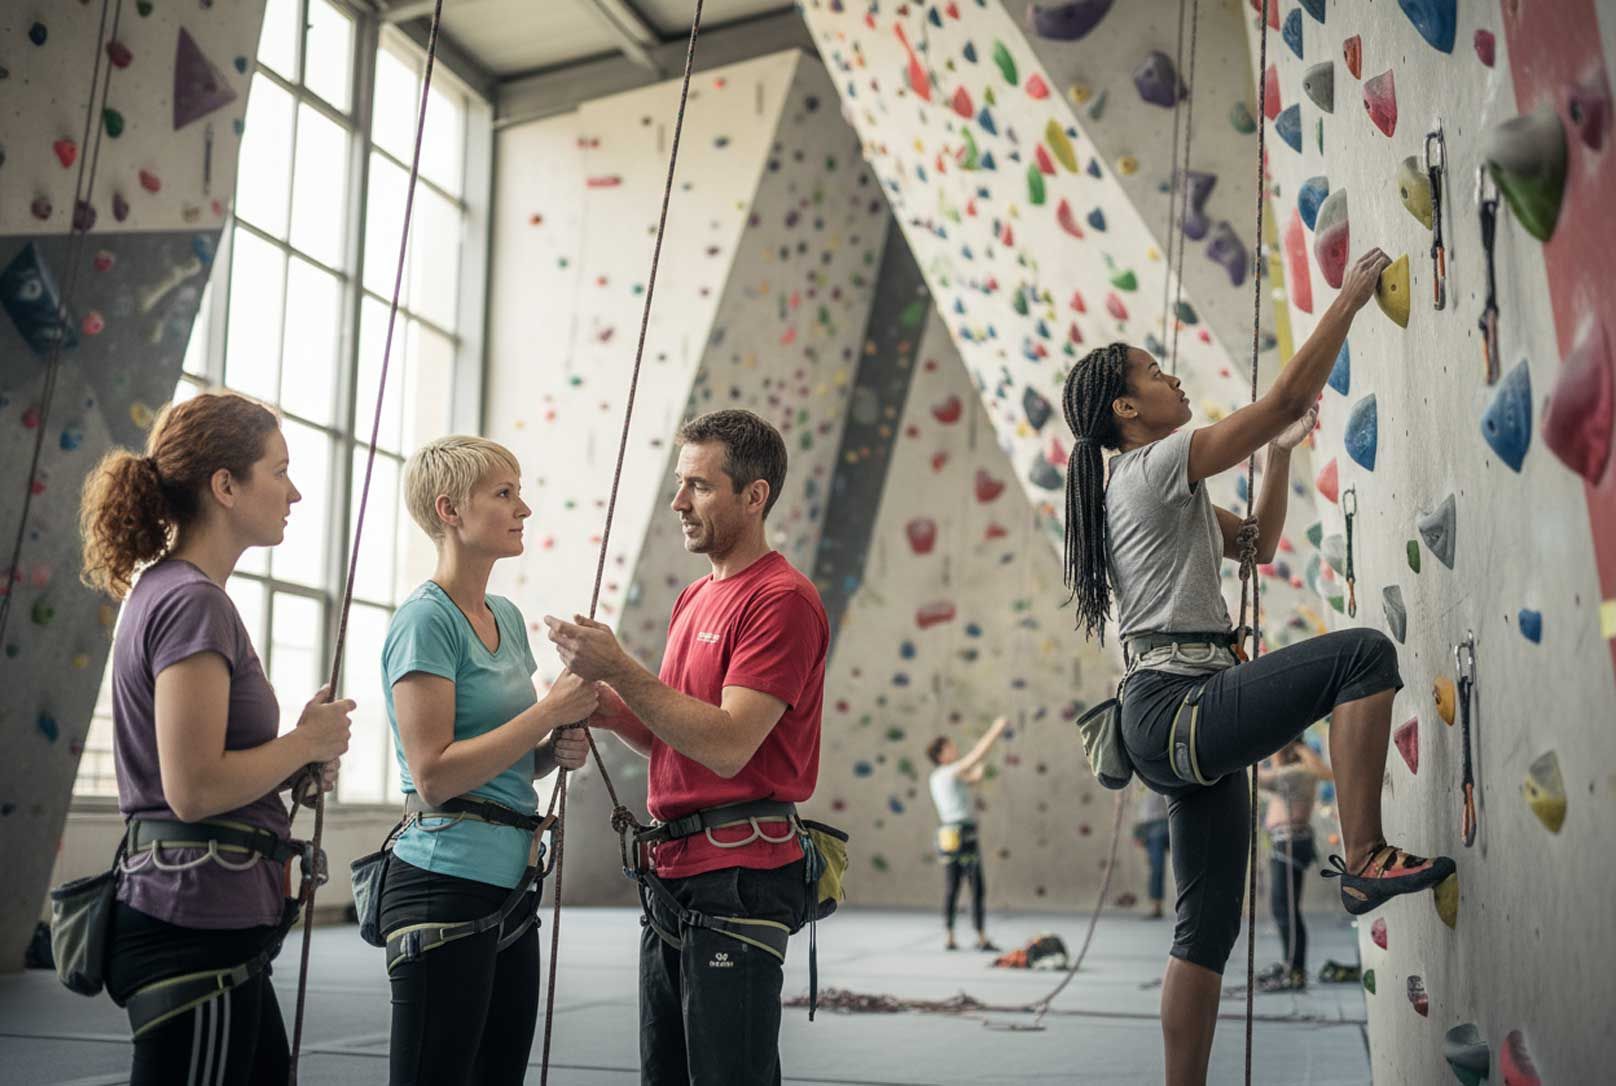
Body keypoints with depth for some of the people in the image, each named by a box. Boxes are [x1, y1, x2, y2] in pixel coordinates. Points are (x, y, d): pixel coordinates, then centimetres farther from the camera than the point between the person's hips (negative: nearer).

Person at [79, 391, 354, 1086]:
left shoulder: (159, 590, 14)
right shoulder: (194, 602, -15)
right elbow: (194, 788, -22)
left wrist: (296, 764, 7)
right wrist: (306, 742, -9)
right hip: (194, 922, -10)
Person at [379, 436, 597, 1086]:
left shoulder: (508, 619, 14)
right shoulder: (426, 619, -11)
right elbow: (432, 776, -18)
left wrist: (557, 752, 3)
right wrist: (550, 711, -16)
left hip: (513, 886, 9)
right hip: (447, 881, -9)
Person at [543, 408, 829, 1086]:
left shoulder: (783, 599, -12)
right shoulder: (695, 598, 18)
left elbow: (727, 745, -20)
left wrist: (619, 669, -19)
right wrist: (610, 710, 1)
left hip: (738, 872, -9)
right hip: (673, 873, 9)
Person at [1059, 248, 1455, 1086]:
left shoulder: (1144, 490, 23)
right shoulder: (1157, 465, -6)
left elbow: (1257, 544, 30)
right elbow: (1286, 395, -9)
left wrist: (1280, 452, 22)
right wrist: (1350, 297, 0)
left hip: (1175, 729, 10)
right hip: (1177, 708, -10)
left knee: (1207, 930, 9)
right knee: (1363, 653, -21)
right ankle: (1365, 860, -20)